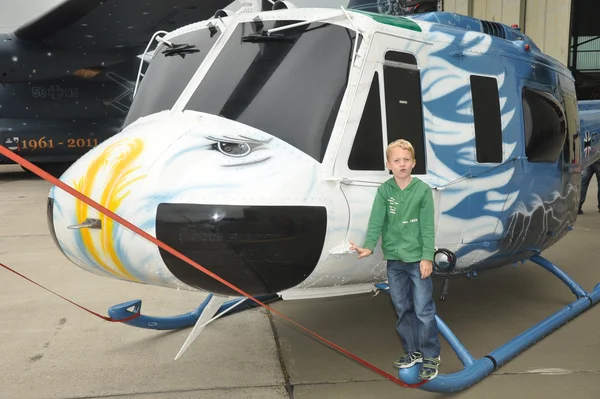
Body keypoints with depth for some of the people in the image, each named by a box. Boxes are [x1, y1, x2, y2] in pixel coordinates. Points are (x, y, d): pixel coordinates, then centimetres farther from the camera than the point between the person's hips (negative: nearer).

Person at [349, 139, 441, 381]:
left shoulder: (423, 190, -7)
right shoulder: (384, 190, 0)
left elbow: (428, 227, -7)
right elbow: (376, 221, -8)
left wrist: (427, 257, -12)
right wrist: (369, 247, -22)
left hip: (418, 259, -3)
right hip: (394, 260, 4)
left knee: (423, 310, 1)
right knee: (402, 309, 14)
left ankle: (431, 356, 18)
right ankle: (412, 351, 31)